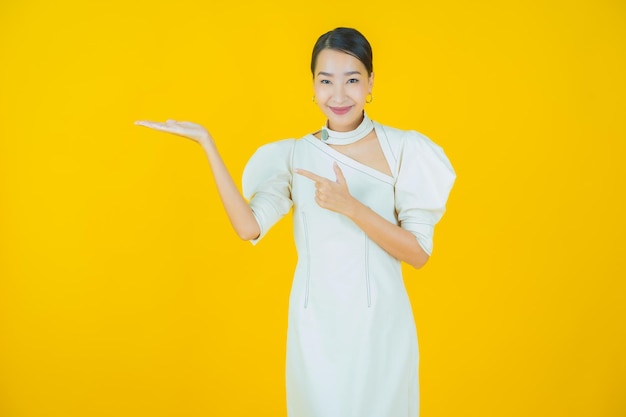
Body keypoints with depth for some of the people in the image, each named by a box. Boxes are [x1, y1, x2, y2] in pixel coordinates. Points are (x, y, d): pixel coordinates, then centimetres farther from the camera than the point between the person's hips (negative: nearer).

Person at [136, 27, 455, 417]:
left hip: (380, 321, -1)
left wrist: (351, 207, -23)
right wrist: (207, 143, -13)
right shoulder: (294, 154, 0)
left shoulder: (401, 148, -7)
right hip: (316, 323, 1)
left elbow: (419, 253, -10)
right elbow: (250, 227, -14)